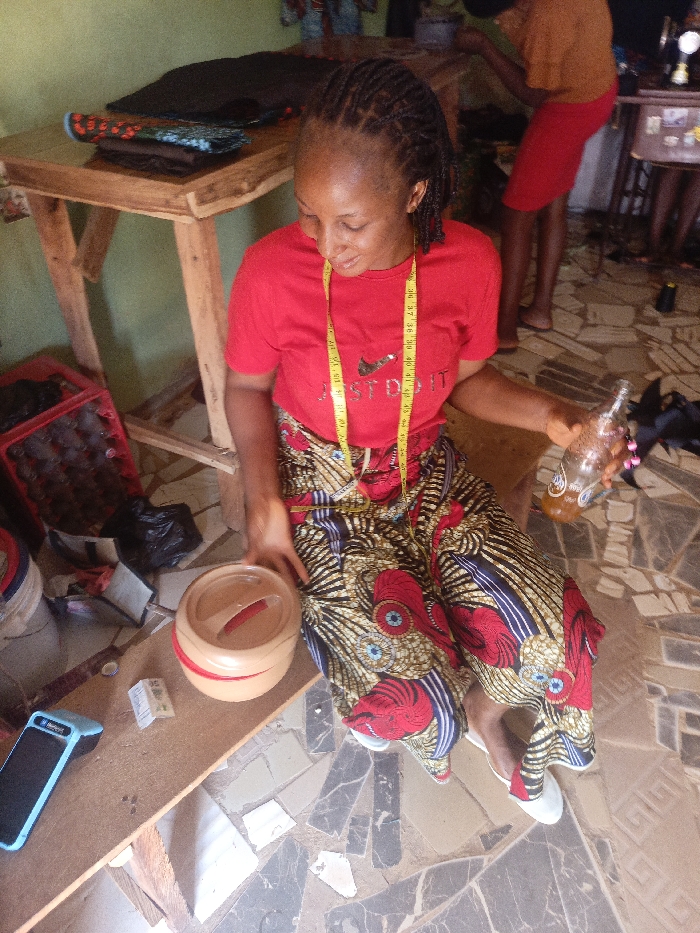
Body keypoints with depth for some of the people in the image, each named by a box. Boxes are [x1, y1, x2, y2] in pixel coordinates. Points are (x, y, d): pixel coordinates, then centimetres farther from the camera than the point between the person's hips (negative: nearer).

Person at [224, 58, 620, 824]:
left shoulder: (470, 263, -12)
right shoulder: (271, 272, -19)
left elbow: (468, 379, 2)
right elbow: (245, 387, -4)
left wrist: (547, 414, -15)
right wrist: (264, 503, -15)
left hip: (426, 474, 3)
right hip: (322, 494, -2)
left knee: (545, 633, -10)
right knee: (412, 686, -17)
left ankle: (484, 715, 29)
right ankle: (442, 724, 25)